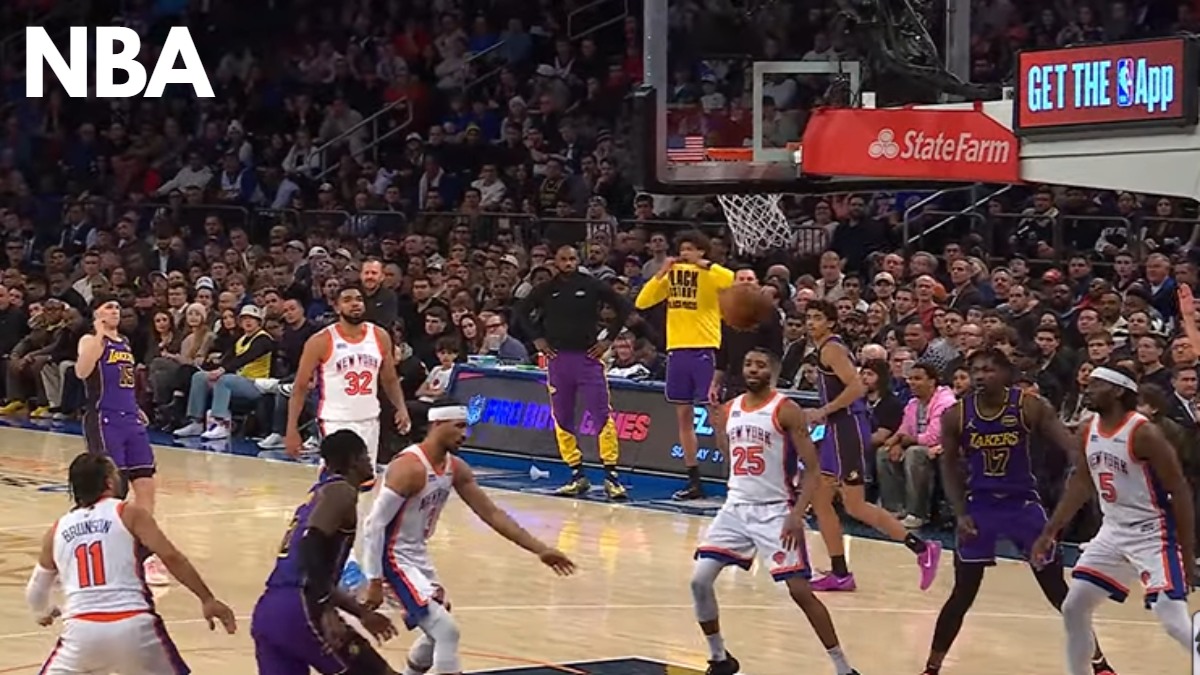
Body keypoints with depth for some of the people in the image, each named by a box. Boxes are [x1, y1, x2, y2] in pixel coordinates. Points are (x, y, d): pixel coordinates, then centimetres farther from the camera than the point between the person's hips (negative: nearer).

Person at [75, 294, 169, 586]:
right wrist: (99, 334, -26)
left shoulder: (125, 343, 17)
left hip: (131, 421, 7)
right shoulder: (91, 340, -6)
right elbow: (82, 371, -27)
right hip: (103, 421, -7)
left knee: (145, 486, 2)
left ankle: (146, 554, 8)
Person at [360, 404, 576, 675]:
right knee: (446, 631, -16)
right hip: (394, 558, -10)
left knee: (439, 630, 22)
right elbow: (375, 524, -24)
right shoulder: (409, 468, -24)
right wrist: (374, 581, -24)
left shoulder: (455, 468, 2)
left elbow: (491, 514, 8)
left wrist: (539, 549, 4)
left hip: (418, 557, 10)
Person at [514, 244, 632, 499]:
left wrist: (608, 339, -1)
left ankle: (611, 475, -6)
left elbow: (624, 308, 4)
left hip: (588, 356, -3)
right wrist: (537, 339, 6)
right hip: (558, 358, 3)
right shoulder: (546, 290, 4)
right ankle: (577, 475, 13)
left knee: (602, 415, -9)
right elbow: (521, 312, 16)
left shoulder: (593, 286, -2)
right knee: (562, 418, 5)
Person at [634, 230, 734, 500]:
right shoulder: (672, 276, 12)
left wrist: (703, 264, -19)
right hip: (677, 350, 6)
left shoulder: (711, 275, -3)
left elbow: (733, 280, -24)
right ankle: (694, 481, 15)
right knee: (684, 416, 9)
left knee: (716, 414, -8)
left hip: (705, 349, -6)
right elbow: (641, 302, 7)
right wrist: (661, 273, -1)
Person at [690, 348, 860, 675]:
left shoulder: (786, 411, -11)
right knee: (699, 580, -4)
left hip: (775, 512, -6)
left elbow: (812, 469, -13)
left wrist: (797, 514, -23)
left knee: (800, 590, -9)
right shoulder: (731, 409, 8)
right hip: (736, 508, 6)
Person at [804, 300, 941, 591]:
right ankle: (840, 574, 12)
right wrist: (824, 414, 21)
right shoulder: (827, 349, 18)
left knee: (855, 506, -11)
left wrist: (823, 412, -21)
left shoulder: (831, 349, -11)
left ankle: (921, 548, -9)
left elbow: (856, 386, -23)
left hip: (848, 428, -10)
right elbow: (853, 386, 25)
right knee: (819, 499, 10)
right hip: (838, 429, 10)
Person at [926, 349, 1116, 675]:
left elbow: (1071, 447, -15)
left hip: (1023, 503, -1)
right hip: (979, 506, 1)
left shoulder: (1030, 407, -12)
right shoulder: (956, 415, -8)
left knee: (1058, 590, 3)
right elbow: (950, 466, 3)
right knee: (962, 594, 1)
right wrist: (961, 513, -5)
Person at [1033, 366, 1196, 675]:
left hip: (1153, 534, -8)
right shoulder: (1089, 431, 3)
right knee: (1073, 608, 10)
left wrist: (1187, 551, -19)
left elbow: (1179, 490, -18)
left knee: (1174, 621, -18)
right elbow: (1081, 484, 16)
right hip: (1113, 532, 8)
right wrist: (1050, 531, 15)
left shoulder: (1144, 433, -20)